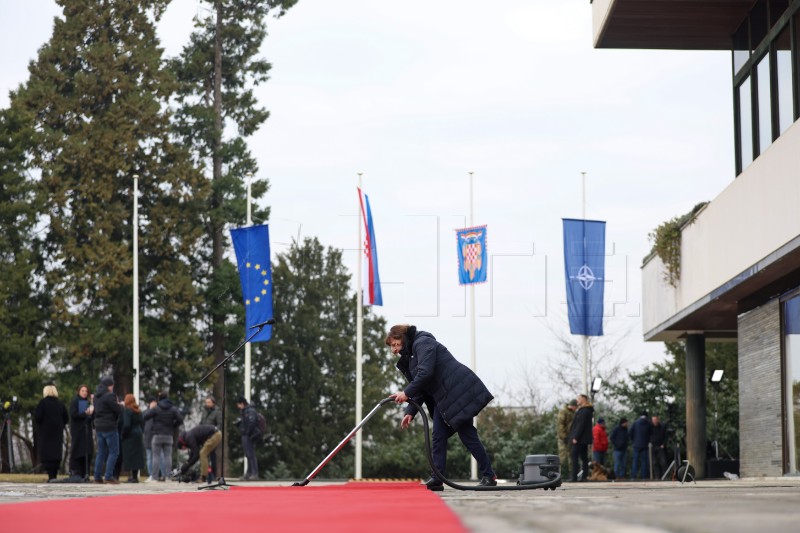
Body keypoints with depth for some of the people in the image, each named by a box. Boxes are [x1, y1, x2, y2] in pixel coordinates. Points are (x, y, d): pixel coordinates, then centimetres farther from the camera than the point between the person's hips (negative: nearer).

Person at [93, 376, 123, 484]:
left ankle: (97, 477, 10)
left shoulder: (96, 396, 11)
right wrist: (119, 405, 7)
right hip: (110, 427, -8)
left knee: (101, 452, 12)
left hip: (99, 427, 8)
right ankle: (109, 476, -9)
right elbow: (118, 410, -16)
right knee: (114, 452, -2)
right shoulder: (109, 396, -15)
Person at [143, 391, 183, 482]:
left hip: (157, 436, -2)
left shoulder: (155, 409, -5)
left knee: (156, 456, 2)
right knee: (168, 456, 5)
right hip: (169, 436, 2)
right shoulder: (173, 409, 4)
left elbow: (145, 417, -11)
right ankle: (168, 475, 0)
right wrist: (173, 427, 10)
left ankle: (156, 476, -3)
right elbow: (180, 419, -2)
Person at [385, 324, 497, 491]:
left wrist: (407, 393, -21)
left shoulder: (422, 343, -9)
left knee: (467, 435, -7)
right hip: (442, 400, 10)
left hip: (460, 392, -10)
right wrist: (410, 412, 6)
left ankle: (489, 476, -1)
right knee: (439, 436, 2)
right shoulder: (410, 356, 21)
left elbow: (425, 374, -23)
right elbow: (421, 389, 17)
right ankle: (437, 479, 0)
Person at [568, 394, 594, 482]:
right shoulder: (586, 410, 17)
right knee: (584, 457, 10)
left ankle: (574, 476, -14)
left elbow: (581, 425, -21)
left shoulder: (584, 411, -15)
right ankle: (584, 476, 10)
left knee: (574, 456, -10)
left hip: (580, 438, -10)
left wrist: (575, 437, -22)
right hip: (585, 439, 10)